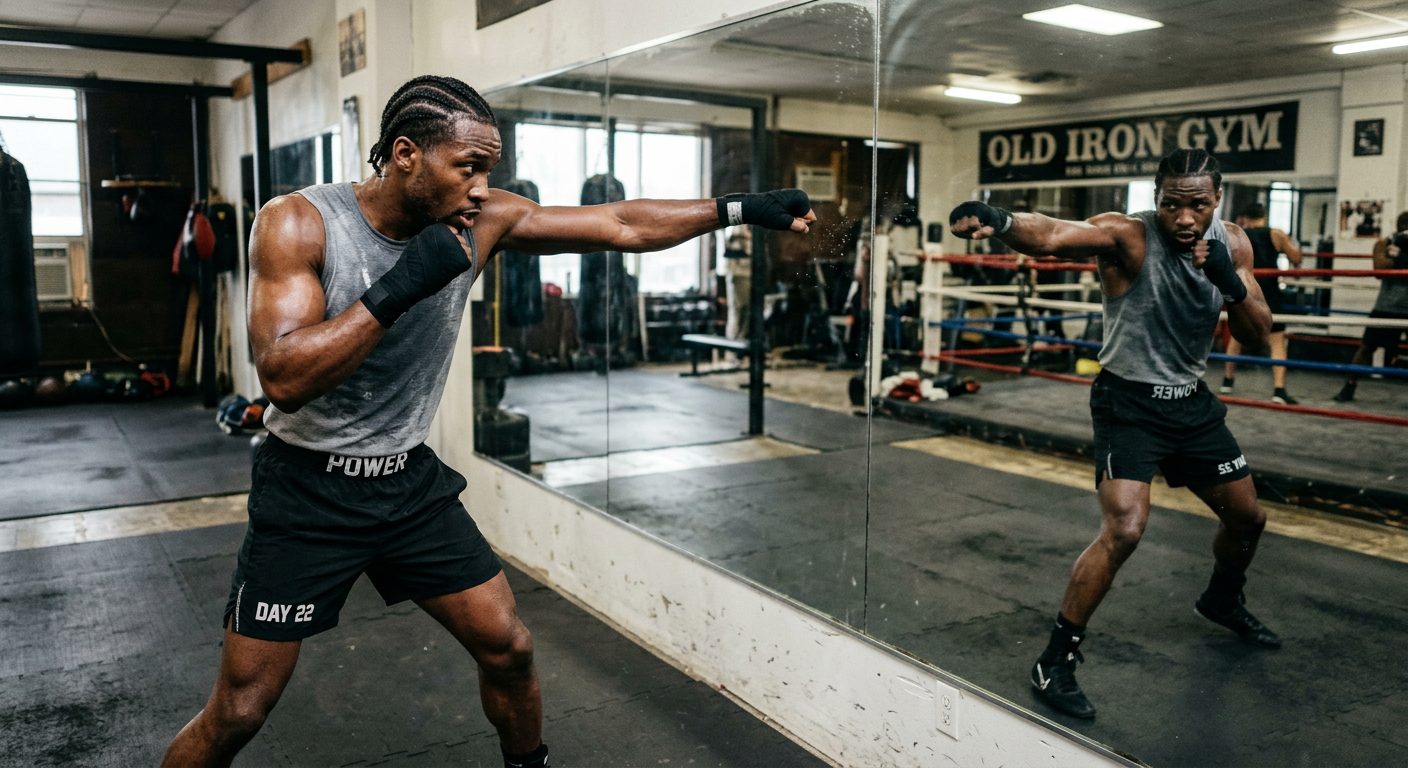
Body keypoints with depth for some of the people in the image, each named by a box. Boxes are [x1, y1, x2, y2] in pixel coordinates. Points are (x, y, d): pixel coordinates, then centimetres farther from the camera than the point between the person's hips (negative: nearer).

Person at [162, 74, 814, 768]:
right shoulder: (296, 223, -18)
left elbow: (624, 225, -4)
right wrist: (400, 287, -32)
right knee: (238, 712, 0)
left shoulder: (483, 221, -8)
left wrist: (741, 208, -5)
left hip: (411, 482, 4)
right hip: (308, 489, -4)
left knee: (508, 648, 9)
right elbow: (283, 378, -28)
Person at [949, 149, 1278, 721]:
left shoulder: (1232, 244, -3)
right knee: (1124, 528, -23)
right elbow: (1052, 234, -42)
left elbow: (1257, 336, -2)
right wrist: (1000, 221, -65)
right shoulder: (1127, 236, -21)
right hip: (1129, 401, -7)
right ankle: (1056, 662, -10)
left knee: (1247, 516, 21)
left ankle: (1222, 601, 54)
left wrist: (1233, 284, -23)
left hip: (1192, 401, 7)